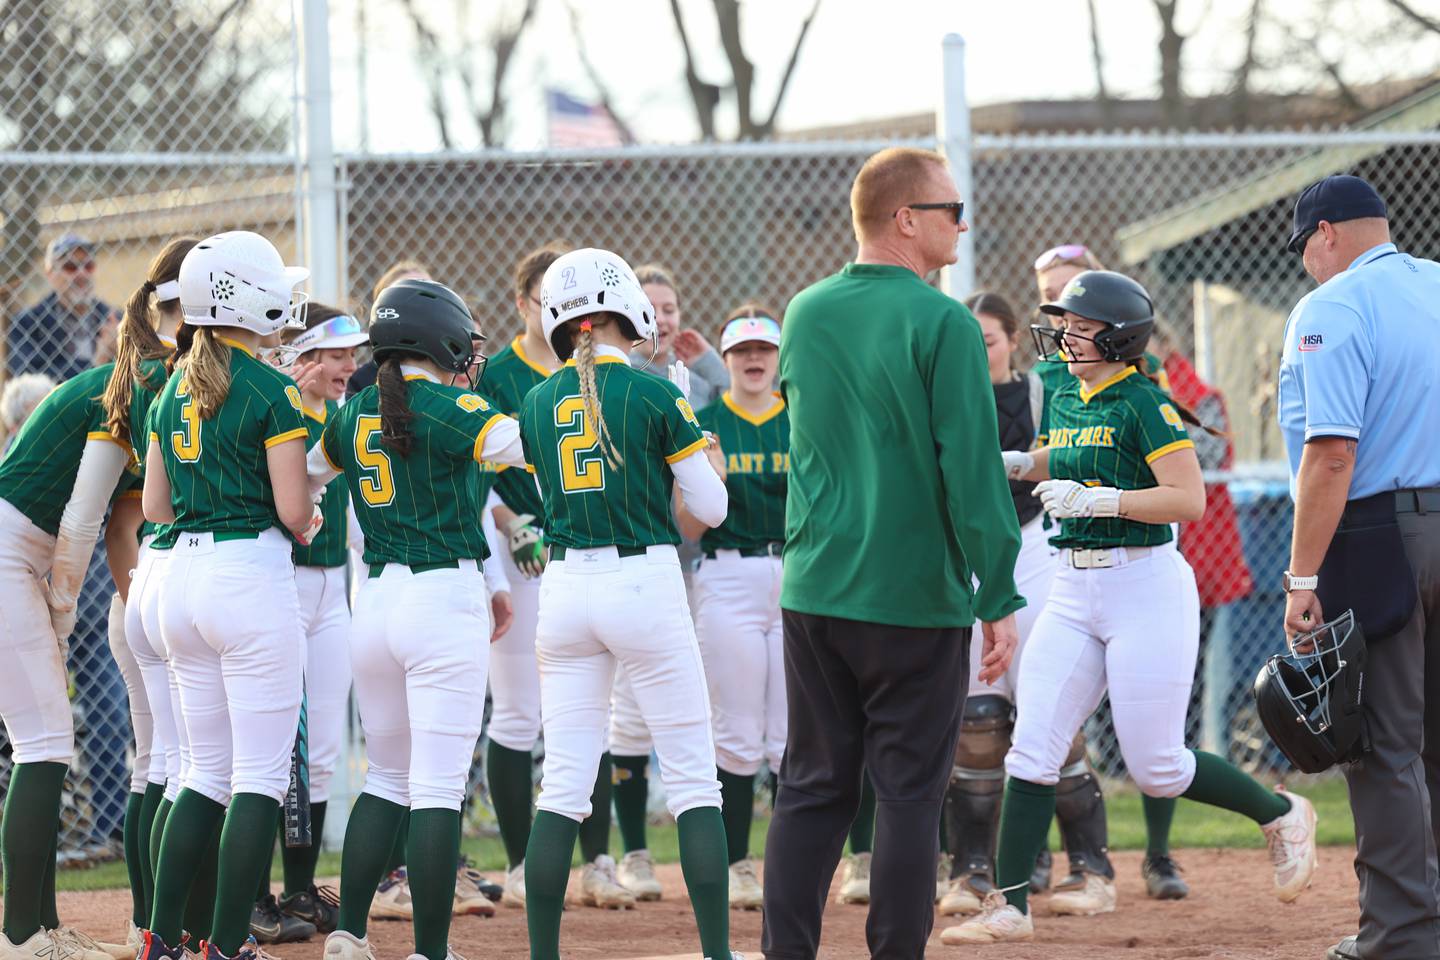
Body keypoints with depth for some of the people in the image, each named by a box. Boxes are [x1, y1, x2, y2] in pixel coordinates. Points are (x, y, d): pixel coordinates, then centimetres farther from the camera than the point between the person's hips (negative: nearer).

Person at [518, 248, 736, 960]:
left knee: (563, 787, 6)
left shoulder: (538, 404, 6)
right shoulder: (655, 396, -6)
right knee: (693, 780, 2)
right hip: (644, 581, -4)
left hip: (564, 585, 4)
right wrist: (709, 466, 20)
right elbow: (711, 508, -1)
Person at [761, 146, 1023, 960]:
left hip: (814, 589, 5)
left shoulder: (806, 313, 7)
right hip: (915, 594, -5)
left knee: (813, 790, 10)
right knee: (911, 790, 2)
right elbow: (972, 471, -15)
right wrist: (1000, 598, -12)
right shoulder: (941, 323, -12)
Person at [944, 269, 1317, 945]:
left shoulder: (1145, 403, -12)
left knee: (1155, 767, -3)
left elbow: (1189, 500, -19)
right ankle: (1009, 907, -1)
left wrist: (1096, 499, -23)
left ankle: (1280, 814, 21)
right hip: (1073, 591, 7)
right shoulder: (1066, 401, 11)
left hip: (1146, 585, -7)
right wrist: (1021, 465, 11)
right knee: (1031, 751, -3)